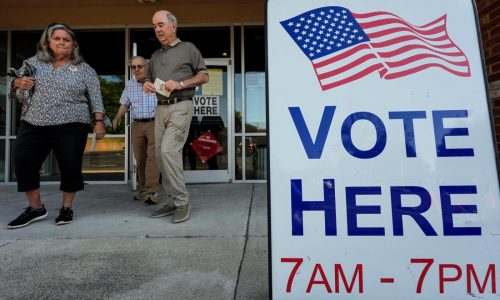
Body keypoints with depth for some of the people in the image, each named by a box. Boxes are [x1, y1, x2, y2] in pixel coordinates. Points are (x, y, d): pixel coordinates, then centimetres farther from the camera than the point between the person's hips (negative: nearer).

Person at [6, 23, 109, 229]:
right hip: (33, 124, 3)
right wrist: (17, 83, -5)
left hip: (71, 125, -3)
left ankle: (67, 208, 14)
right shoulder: (33, 63, 14)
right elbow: (17, 91, 18)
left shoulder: (85, 70, 7)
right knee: (23, 163, -1)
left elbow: (95, 98, 3)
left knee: (70, 166, -3)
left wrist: (99, 121, -8)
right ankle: (35, 207, 14)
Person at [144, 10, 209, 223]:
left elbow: (204, 76, 2)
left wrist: (180, 84, -12)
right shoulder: (155, 56, 22)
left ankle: (182, 201, -8)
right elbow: (149, 80, 28)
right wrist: (147, 85, 3)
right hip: (161, 108, 7)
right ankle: (173, 201, 13)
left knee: (168, 151, -20)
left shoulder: (188, 48, 6)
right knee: (161, 155, 3)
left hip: (181, 106, -7)